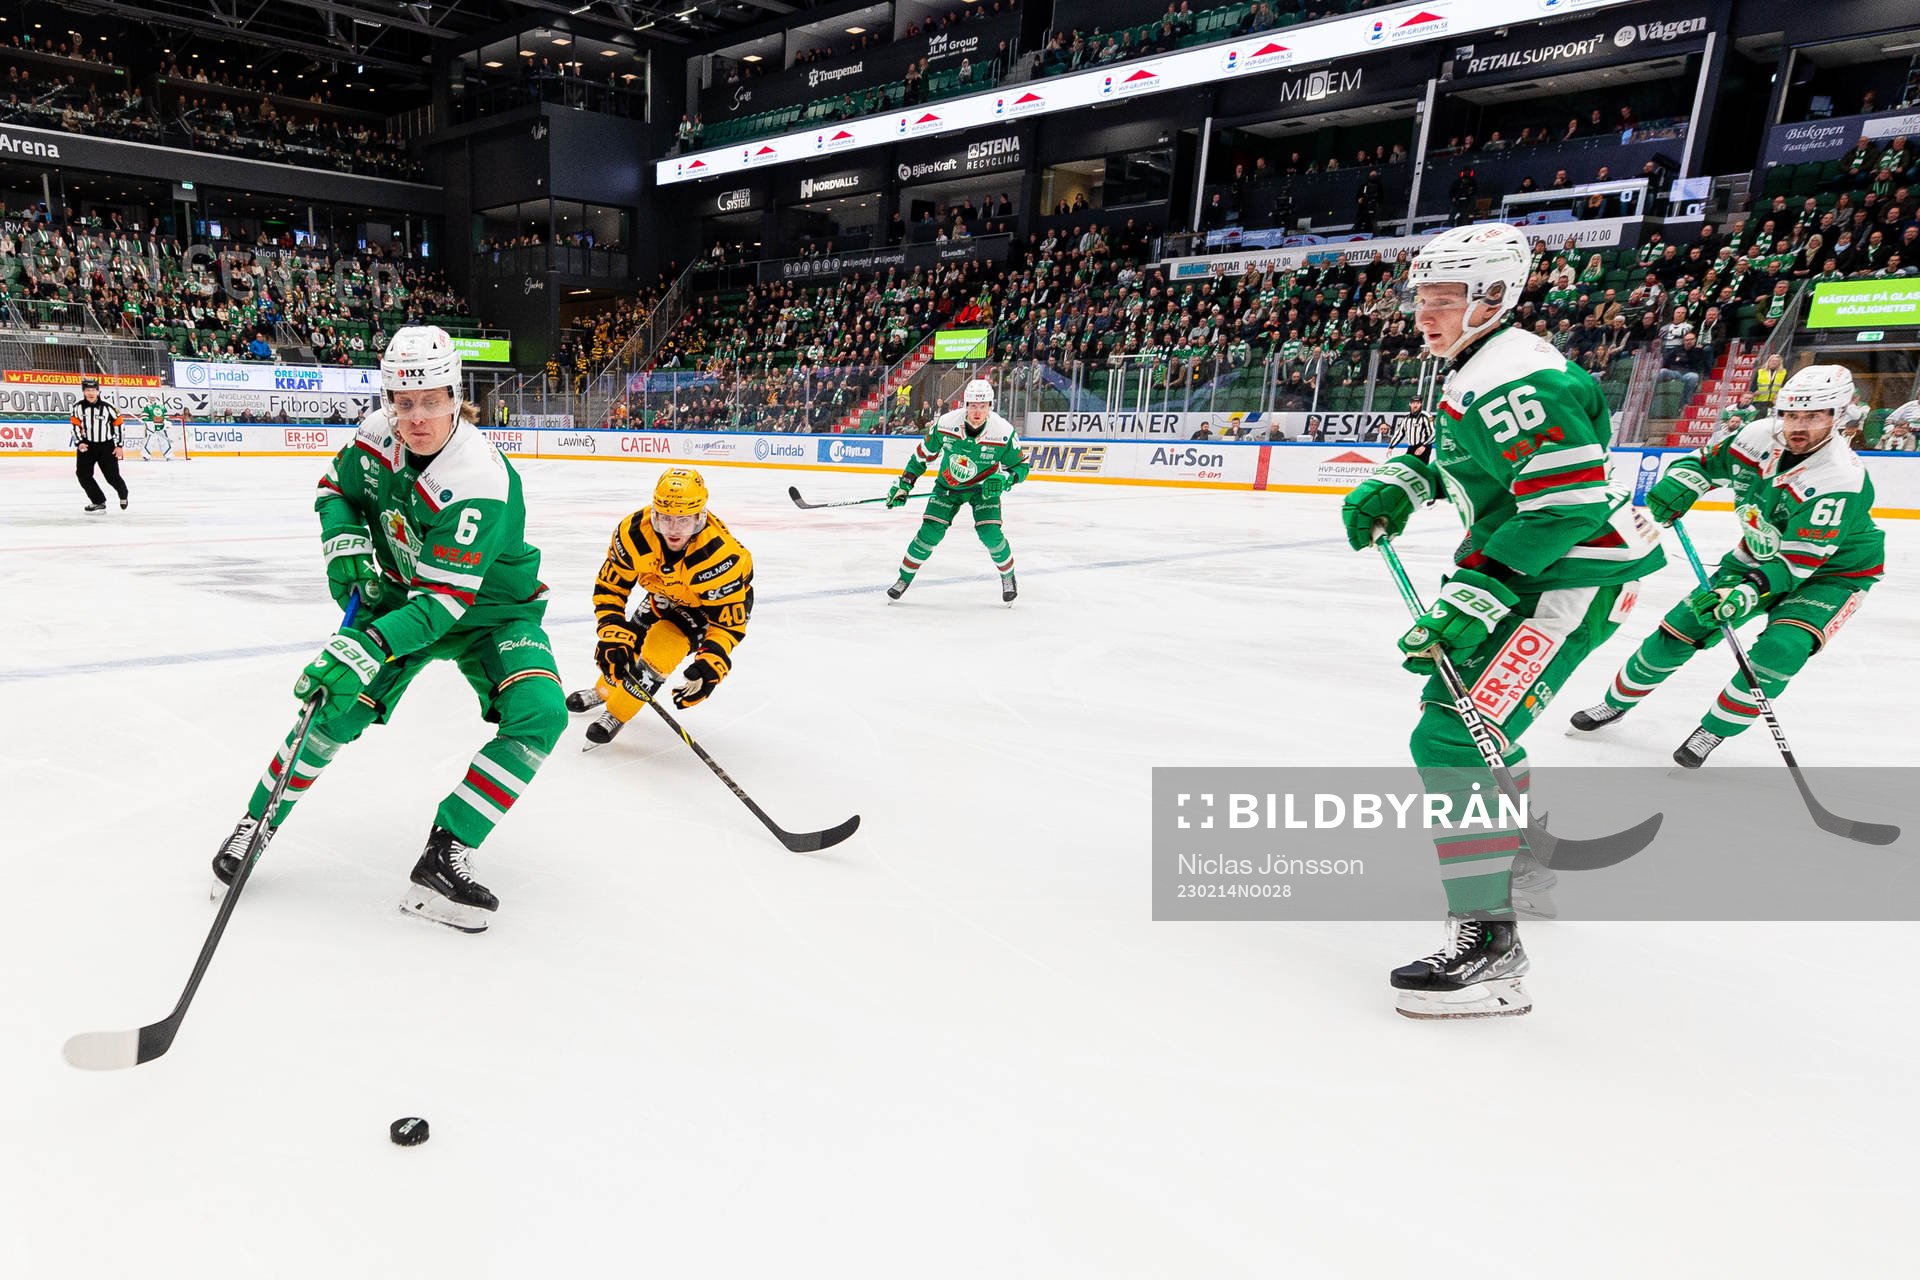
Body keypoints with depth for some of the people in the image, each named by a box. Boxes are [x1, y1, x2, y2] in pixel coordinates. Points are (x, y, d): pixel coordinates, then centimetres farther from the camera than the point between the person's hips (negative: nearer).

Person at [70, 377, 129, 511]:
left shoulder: (107, 406, -13)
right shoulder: (78, 406, -6)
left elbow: (119, 423, -4)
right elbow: (75, 425, 3)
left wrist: (119, 446, -4)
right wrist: (79, 443, -8)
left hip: (107, 446, -3)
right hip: (86, 445, 3)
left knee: (112, 477, -1)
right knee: (83, 474, -9)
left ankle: (123, 495, 31)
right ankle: (99, 502, 1)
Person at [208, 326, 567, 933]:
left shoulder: (481, 480, -32)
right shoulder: (377, 435, -12)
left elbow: (443, 600, -34)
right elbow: (335, 488, 10)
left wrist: (365, 649, -43)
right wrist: (344, 539, -11)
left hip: (489, 608, -4)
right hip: (400, 593, 4)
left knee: (539, 714, -26)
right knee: (337, 709, -9)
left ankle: (444, 859, -17)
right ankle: (257, 822, 19)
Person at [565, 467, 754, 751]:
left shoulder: (721, 556, -41)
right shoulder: (634, 532, -29)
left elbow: (728, 623, -31)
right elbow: (609, 587, -17)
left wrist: (709, 667, -42)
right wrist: (612, 637, -27)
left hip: (720, 602, -5)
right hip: (666, 591, 5)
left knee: (664, 642, -24)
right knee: (628, 641, 7)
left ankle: (617, 715, -3)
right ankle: (605, 690, 43)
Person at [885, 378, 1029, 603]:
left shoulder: (1004, 432, -24)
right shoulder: (945, 423, -22)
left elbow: (1021, 466, -11)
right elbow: (924, 454, -5)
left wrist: (1003, 479, -31)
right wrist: (904, 483, -5)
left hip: (984, 487, -1)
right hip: (948, 485, 1)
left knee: (990, 533, -17)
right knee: (930, 532, -10)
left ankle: (1008, 576, 11)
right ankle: (905, 578, 10)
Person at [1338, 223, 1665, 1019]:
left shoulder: (1512, 377, -19)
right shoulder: (1474, 368, 13)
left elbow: (1567, 501, -26)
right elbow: (1453, 452, 28)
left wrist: (1476, 599, -28)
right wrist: (1395, 485, 7)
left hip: (1574, 576, -11)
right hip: (1529, 567, 11)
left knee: (1453, 737, -19)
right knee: (1457, 697, 24)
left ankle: (1488, 947, -18)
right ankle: (1526, 865, 42)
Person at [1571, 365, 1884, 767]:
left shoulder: (1842, 481, -33)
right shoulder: (1760, 436, -18)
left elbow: (1797, 562, -36)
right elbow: (1706, 462, 2)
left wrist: (1746, 593, -50)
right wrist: (1678, 483, -19)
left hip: (1832, 571, -5)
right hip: (1759, 554, 5)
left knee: (1779, 650, -28)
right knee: (1680, 628, 1)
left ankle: (1712, 732, -8)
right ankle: (1616, 702, 21)